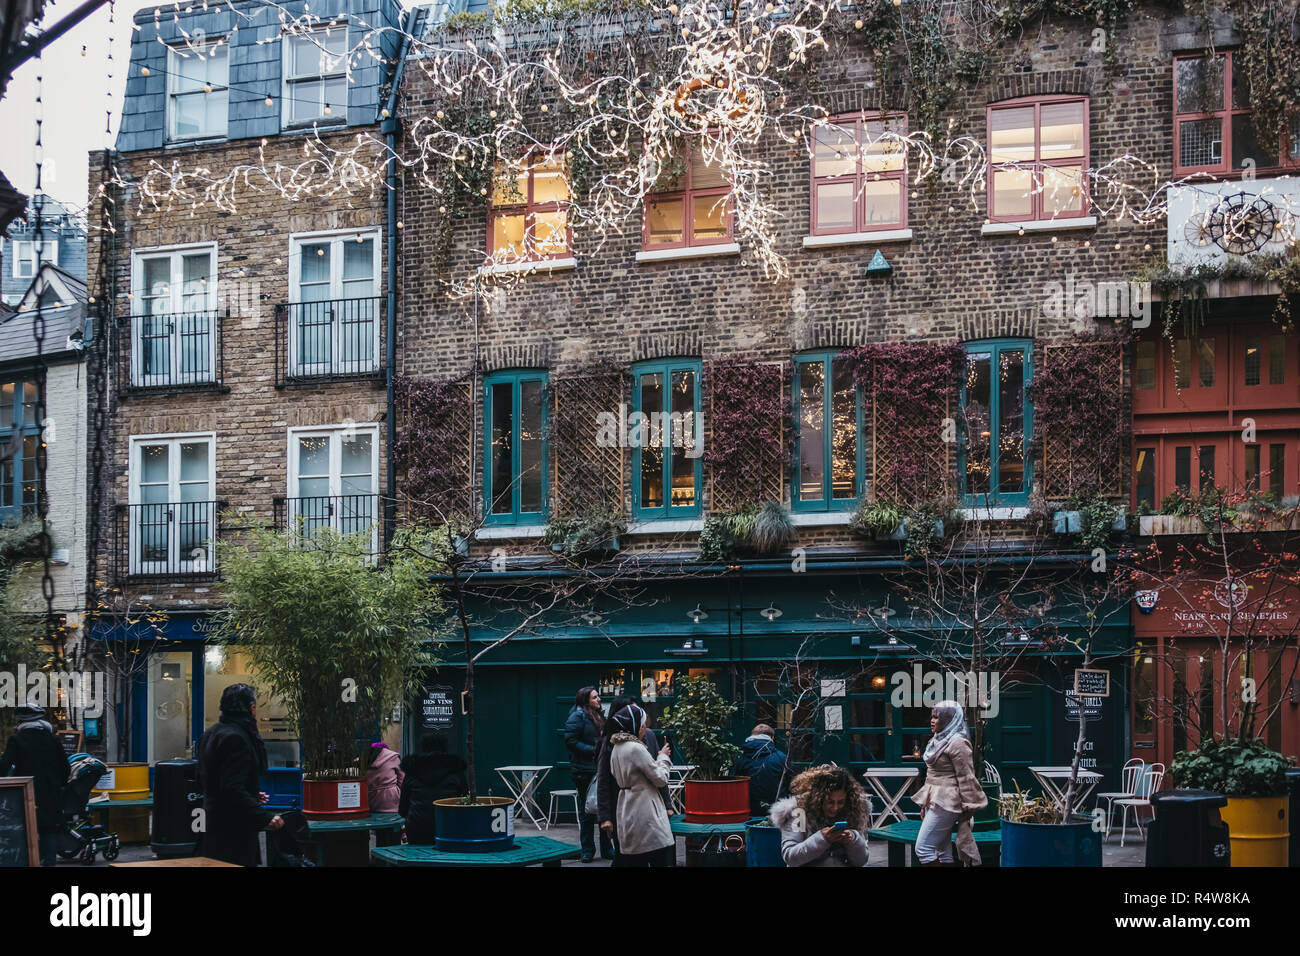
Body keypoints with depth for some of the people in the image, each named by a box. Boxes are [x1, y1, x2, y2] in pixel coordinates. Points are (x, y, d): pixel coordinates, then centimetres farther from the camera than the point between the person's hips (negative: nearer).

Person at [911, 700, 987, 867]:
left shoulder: (957, 743, -14)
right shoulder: (937, 741, 16)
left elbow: (966, 777, -15)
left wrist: (967, 808, -15)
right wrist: (925, 805, 21)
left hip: (947, 802, -10)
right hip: (934, 801, 10)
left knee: (923, 848, -13)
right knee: (942, 851, 9)